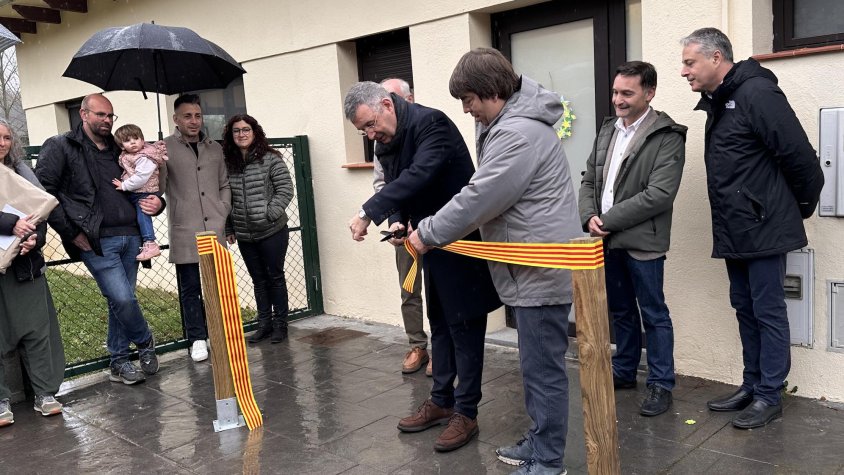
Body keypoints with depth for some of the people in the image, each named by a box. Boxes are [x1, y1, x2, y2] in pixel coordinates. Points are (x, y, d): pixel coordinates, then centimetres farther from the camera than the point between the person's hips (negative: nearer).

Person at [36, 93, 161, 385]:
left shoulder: (119, 151, 19)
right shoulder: (61, 147, 2)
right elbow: (42, 191, -8)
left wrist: (157, 202, 4)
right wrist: (71, 233, -11)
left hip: (130, 237, 6)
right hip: (96, 241, -5)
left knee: (120, 301, 9)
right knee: (123, 299, -13)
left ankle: (119, 362, 22)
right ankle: (145, 342, 15)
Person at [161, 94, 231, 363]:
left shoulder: (215, 148, 14)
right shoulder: (165, 148, 1)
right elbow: (157, 189, -4)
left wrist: (224, 211, 6)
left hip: (214, 230, 3)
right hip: (184, 232, -3)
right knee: (190, 288, 3)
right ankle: (197, 339, 14)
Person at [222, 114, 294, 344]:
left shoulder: (270, 159, -7)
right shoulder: (228, 163, 5)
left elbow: (285, 189, -9)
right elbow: (226, 199, 9)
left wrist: (269, 214, -16)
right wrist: (229, 228, 7)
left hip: (272, 231, -4)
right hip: (244, 235, 4)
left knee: (275, 277, 6)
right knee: (258, 280, 13)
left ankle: (280, 324, 17)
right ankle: (264, 324, 23)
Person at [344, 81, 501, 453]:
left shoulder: (431, 122, -19)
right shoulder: (386, 144, 8)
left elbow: (419, 175, -33)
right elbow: (395, 189, 11)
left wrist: (369, 212, -34)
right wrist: (396, 222, -10)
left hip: (462, 238, -9)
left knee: (464, 325, -1)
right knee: (439, 323, 16)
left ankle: (466, 412, 10)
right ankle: (441, 401, 28)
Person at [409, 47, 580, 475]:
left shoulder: (518, 133, -20)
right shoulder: (504, 123, 14)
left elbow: (479, 199, -22)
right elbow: (486, 197, 18)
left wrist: (428, 234, -10)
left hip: (541, 270, -11)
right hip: (531, 267, 11)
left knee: (542, 368, -1)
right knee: (536, 364, 19)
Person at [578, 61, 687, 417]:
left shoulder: (667, 137, -10)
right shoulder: (607, 130, 12)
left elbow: (659, 195, -19)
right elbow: (589, 181, 13)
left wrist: (608, 220, -17)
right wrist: (590, 217, -7)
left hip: (643, 241, -6)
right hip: (608, 240, 7)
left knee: (654, 315, 5)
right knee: (621, 311, 19)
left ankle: (661, 384, 17)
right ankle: (624, 372, 33)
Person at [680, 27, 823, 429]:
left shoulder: (757, 94, -16)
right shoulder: (717, 103, 13)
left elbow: (800, 157, -17)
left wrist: (803, 207, -4)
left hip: (764, 230, -9)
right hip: (734, 232, 9)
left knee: (768, 313, 1)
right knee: (746, 310, 16)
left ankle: (769, 397, 13)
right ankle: (751, 387, 27)